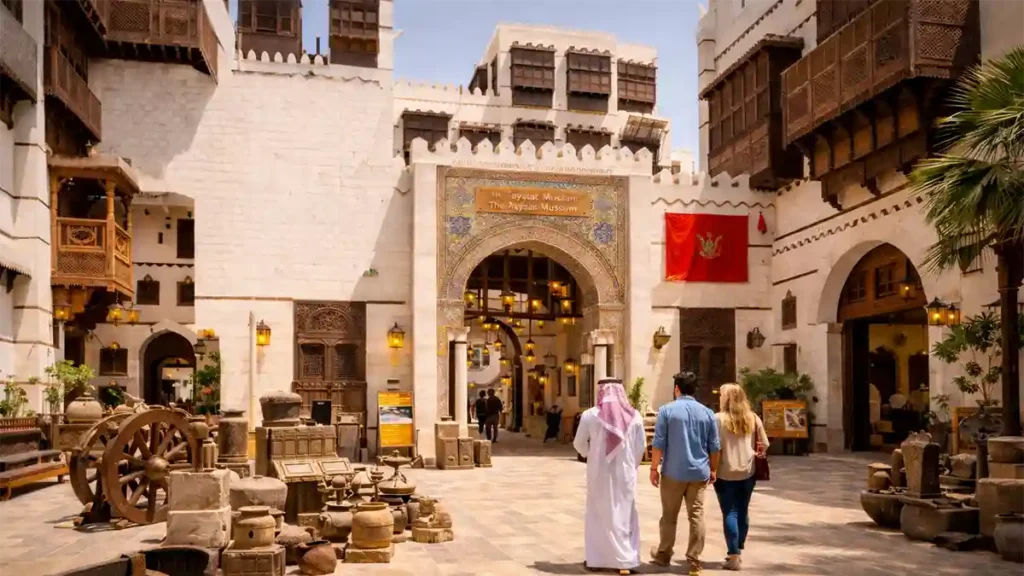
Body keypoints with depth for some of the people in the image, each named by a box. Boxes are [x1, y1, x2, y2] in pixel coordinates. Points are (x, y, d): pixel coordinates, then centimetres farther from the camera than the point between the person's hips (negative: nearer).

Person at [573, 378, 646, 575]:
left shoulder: (590, 415, -8)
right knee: (624, 515, 9)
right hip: (625, 473, 1)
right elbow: (641, 446, -1)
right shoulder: (634, 416, -4)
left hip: (599, 472, -1)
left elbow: (579, 444, 0)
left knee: (599, 514, 12)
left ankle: (595, 558, 16)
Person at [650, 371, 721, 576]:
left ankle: (664, 554, 22)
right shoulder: (707, 412, 4)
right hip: (699, 473, 2)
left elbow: (659, 443, -7)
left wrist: (654, 468, 0)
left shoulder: (667, 410, -5)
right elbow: (714, 446, 8)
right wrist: (713, 469, 19)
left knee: (669, 516, 10)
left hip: (673, 472, -2)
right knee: (697, 516, 4)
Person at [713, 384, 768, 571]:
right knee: (742, 512, 16)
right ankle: (738, 551, 28)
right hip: (748, 472, 4)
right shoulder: (753, 418, 4)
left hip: (726, 473, -4)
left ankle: (733, 557, -3)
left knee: (730, 513, 0)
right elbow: (764, 444, 7)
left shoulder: (718, 418, -10)